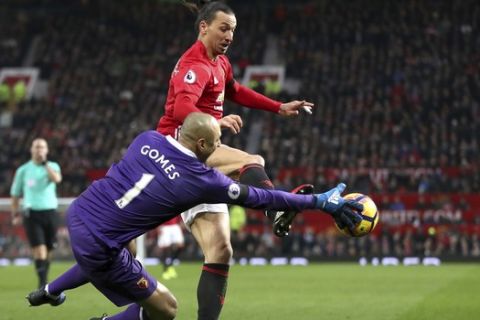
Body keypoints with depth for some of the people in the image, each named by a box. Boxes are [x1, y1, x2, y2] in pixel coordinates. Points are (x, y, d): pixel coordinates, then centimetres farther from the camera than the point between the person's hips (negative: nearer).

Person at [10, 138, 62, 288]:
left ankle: (43, 281, 20)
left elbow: (57, 179, -18)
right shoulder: (23, 170, 7)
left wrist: (45, 163, -17)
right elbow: (15, 194, 15)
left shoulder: (53, 166, 6)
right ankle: (42, 282, -15)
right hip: (31, 213, -1)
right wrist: (15, 214, 11)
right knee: (39, 249, -14)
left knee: (48, 251, 6)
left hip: (50, 212, 1)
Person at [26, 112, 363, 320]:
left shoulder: (148, 138, 0)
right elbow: (261, 198, -6)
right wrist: (320, 202, 3)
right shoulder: (203, 180, -13)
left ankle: (49, 292, 55)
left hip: (77, 213, 7)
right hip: (99, 248, -7)